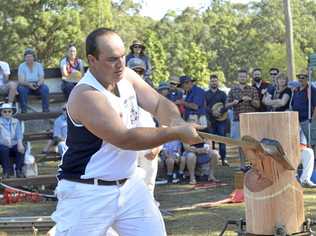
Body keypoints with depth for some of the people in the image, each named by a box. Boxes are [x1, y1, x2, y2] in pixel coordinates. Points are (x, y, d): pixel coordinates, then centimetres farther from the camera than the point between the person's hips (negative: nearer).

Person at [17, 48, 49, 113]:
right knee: (22, 89, -35)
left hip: (37, 86, 1)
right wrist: (29, 84, -34)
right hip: (26, 86, -1)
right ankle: (23, 111, -30)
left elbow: (42, 79, -7)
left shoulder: (38, 65, 1)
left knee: (45, 88, -29)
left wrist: (38, 84, -31)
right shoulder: (22, 66, -4)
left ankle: (46, 110, -23)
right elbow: (20, 81, -14)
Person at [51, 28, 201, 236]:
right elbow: (125, 139, -28)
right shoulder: (85, 96, -24)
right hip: (87, 192, -7)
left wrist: (175, 120, -25)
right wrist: (176, 133, -28)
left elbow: (159, 104, -1)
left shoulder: (127, 76, 0)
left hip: (129, 184, 7)